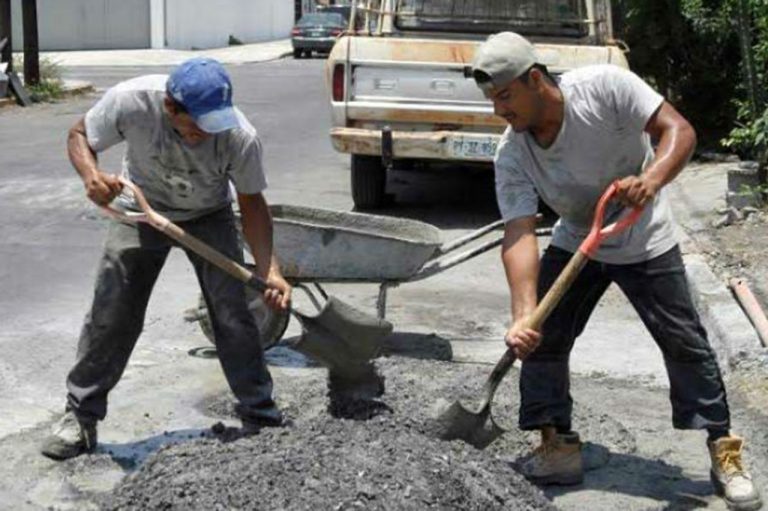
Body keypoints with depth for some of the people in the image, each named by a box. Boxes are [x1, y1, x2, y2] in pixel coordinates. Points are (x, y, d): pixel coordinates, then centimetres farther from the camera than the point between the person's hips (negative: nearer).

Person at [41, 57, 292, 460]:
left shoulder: (240, 137, -33)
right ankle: (80, 417, 12)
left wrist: (269, 270, -26)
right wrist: (91, 175, -35)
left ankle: (260, 416, 5)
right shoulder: (131, 101, -34)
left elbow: (251, 203, -17)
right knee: (110, 316, -2)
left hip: (208, 217, 0)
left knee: (234, 314, -9)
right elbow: (80, 135, -14)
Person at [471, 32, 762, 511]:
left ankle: (724, 450, 12)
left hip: (645, 241, -3)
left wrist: (651, 179, -47)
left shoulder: (605, 86, -27)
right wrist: (523, 315, -38)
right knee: (541, 339, -4)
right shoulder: (511, 154, -19)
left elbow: (679, 130, -26)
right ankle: (559, 447, 8)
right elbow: (520, 234, -25)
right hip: (575, 244, 3)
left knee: (686, 342, -1)